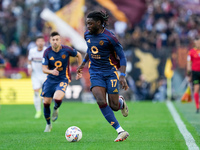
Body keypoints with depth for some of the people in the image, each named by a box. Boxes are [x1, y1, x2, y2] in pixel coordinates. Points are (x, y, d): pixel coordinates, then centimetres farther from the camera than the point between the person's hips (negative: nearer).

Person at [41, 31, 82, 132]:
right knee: (46, 102, 1)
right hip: (50, 79, 2)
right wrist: (51, 71, -31)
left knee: (57, 98, -27)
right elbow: (44, 69, -9)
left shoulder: (67, 50, -12)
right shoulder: (47, 52, -10)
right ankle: (48, 125, 25)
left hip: (63, 79, -2)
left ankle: (56, 109, 12)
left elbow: (78, 55, 7)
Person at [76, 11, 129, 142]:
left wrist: (123, 76, -20)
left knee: (114, 106, -3)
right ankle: (121, 131, -15)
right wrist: (83, 63, 26)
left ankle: (121, 101, 38)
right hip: (95, 73, 4)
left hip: (110, 72, -4)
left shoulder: (109, 37, -15)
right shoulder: (87, 35, 3)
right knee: (101, 102, -19)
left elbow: (122, 57, -11)